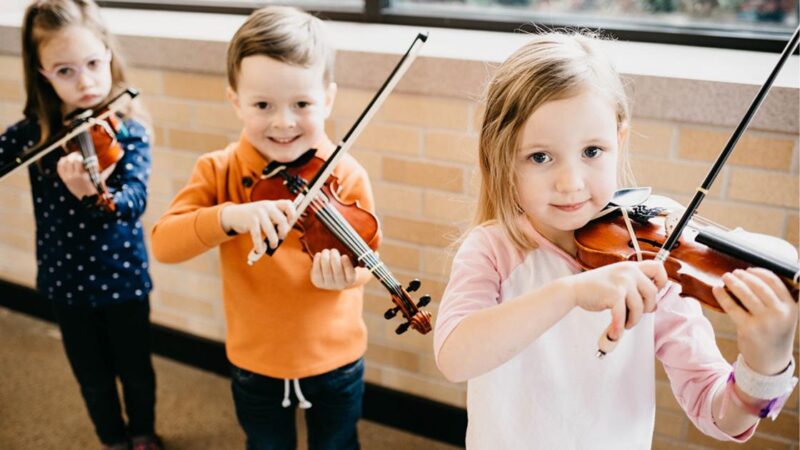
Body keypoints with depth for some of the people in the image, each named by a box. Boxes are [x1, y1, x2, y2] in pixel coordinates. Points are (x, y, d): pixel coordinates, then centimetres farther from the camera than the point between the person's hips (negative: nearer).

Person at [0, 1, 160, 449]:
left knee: (135, 371, 17)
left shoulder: (127, 130, -17)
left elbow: (134, 202, -32)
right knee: (93, 378, 18)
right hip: (65, 277, 3)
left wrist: (94, 195, -52)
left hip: (122, 275, -2)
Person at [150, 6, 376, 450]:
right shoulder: (219, 172, -13)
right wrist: (229, 216, -39)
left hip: (334, 361, 0)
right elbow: (163, 242, -22)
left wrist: (345, 273, -39)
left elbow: (363, 260, -15)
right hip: (255, 363, 1)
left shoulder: (347, 177, -15)